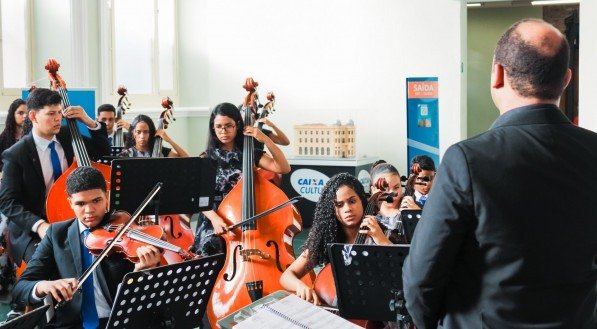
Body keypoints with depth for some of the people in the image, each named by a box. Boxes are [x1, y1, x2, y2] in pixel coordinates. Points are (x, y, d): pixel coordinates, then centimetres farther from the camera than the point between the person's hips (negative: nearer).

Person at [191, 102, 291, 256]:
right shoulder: (206, 159, 5)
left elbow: (284, 168, -4)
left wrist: (265, 139, -11)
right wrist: (214, 218, -24)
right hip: (215, 222, -1)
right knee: (210, 245, -25)